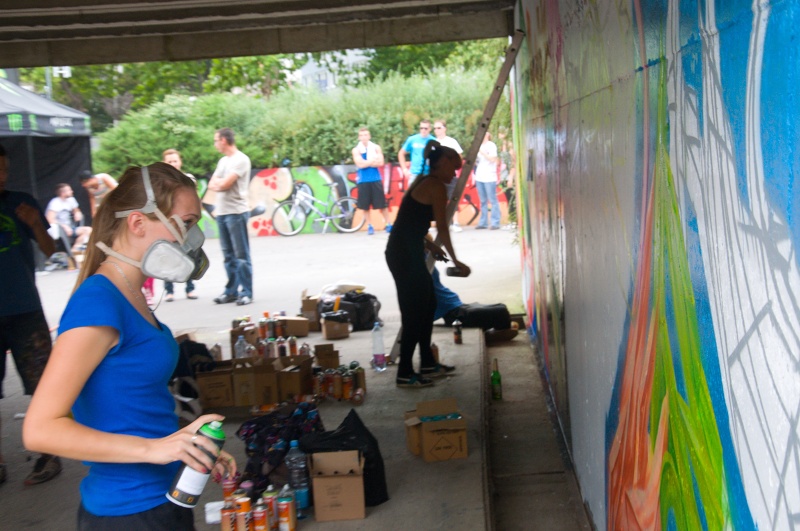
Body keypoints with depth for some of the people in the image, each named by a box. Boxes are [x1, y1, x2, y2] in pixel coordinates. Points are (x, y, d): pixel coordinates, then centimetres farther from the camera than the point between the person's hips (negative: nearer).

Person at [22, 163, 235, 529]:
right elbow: (41, 429, -23)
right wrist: (152, 448, -28)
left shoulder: (130, 297, 7)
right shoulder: (98, 302, -20)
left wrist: (195, 450, 9)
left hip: (159, 500, 9)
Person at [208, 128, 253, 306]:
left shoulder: (241, 160, -8)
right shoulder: (223, 161, 18)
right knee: (228, 255, 10)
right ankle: (231, 291, 15)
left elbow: (225, 184, -15)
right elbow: (212, 185, 14)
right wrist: (221, 184, -6)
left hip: (236, 212, -8)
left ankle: (246, 293, -3)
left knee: (241, 255, -5)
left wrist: (218, 181, 4)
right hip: (221, 212, 8)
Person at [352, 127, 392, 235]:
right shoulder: (356, 150, 2)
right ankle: (369, 226, 14)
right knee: (365, 205, 3)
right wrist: (373, 160, -7)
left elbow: (380, 162, -7)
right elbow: (360, 164, -12)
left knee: (382, 204, 1)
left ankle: (388, 224, 11)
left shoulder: (376, 147, 5)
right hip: (363, 181, 0)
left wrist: (366, 163, -9)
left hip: (376, 180, 0)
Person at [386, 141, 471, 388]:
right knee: (414, 312, -3)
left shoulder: (423, 182, 17)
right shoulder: (437, 187, -11)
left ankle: (427, 364, 27)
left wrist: (429, 245, 19)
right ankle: (404, 374, 4)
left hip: (406, 252, 10)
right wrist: (455, 261, -1)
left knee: (427, 305, 17)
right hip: (405, 255, -10)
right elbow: (442, 229, -10)